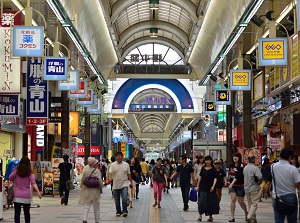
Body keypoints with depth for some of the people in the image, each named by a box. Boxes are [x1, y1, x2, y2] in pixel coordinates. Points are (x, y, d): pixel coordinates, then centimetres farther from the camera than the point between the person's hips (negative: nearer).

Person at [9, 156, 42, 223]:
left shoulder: (16, 171, -3)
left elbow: (10, 178, 8)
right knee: (27, 212, 14)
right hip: (27, 195, 1)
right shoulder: (30, 173, -2)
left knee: (17, 213, -3)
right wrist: (38, 192, -18)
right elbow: (33, 183, -12)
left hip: (17, 196, -1)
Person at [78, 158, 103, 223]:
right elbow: (100, 181, -15)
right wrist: (101, 188, 0)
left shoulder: (85, 170, 0)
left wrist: (82, 187, 19)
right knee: (96, 208, 11)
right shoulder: (97, 171, -12)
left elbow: (82, 179, 6)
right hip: (95, 191, -3)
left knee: (86, 206, 5)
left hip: (86, 191, 3)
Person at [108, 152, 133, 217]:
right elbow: (110, 172, -13)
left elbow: (129, 174, 9)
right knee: (117, 200, 9)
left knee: (124, 198, -16)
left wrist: (131, 182, 8)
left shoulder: (126, 164, 4)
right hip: (116, 185, 1)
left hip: (124, 184, -1)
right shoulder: (113, 165, -1)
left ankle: (125, 211, -10)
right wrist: (110, 178, -32)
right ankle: (118, 212, 21)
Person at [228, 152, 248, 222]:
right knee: (233, 200, -7)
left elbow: (238, 176, -25)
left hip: (240, 186, -4)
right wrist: (230, 182, 16)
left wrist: (232, 183, -34)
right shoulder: (231, 165, 5)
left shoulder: (241, 166, -14)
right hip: (232, 186, 4)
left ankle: (246, 212, 34)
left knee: (241, 202, 6)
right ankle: (232, 217, -5)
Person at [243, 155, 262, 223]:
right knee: (254, 204, -2)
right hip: (254, 189, -6)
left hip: (246, 189, 7)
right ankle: (249, 217, -14)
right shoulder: (255, 168, -16)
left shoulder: (245, 168, 5)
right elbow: (260, 177, -26)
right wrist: (258, 182, -6)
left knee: (249, 204, 16)